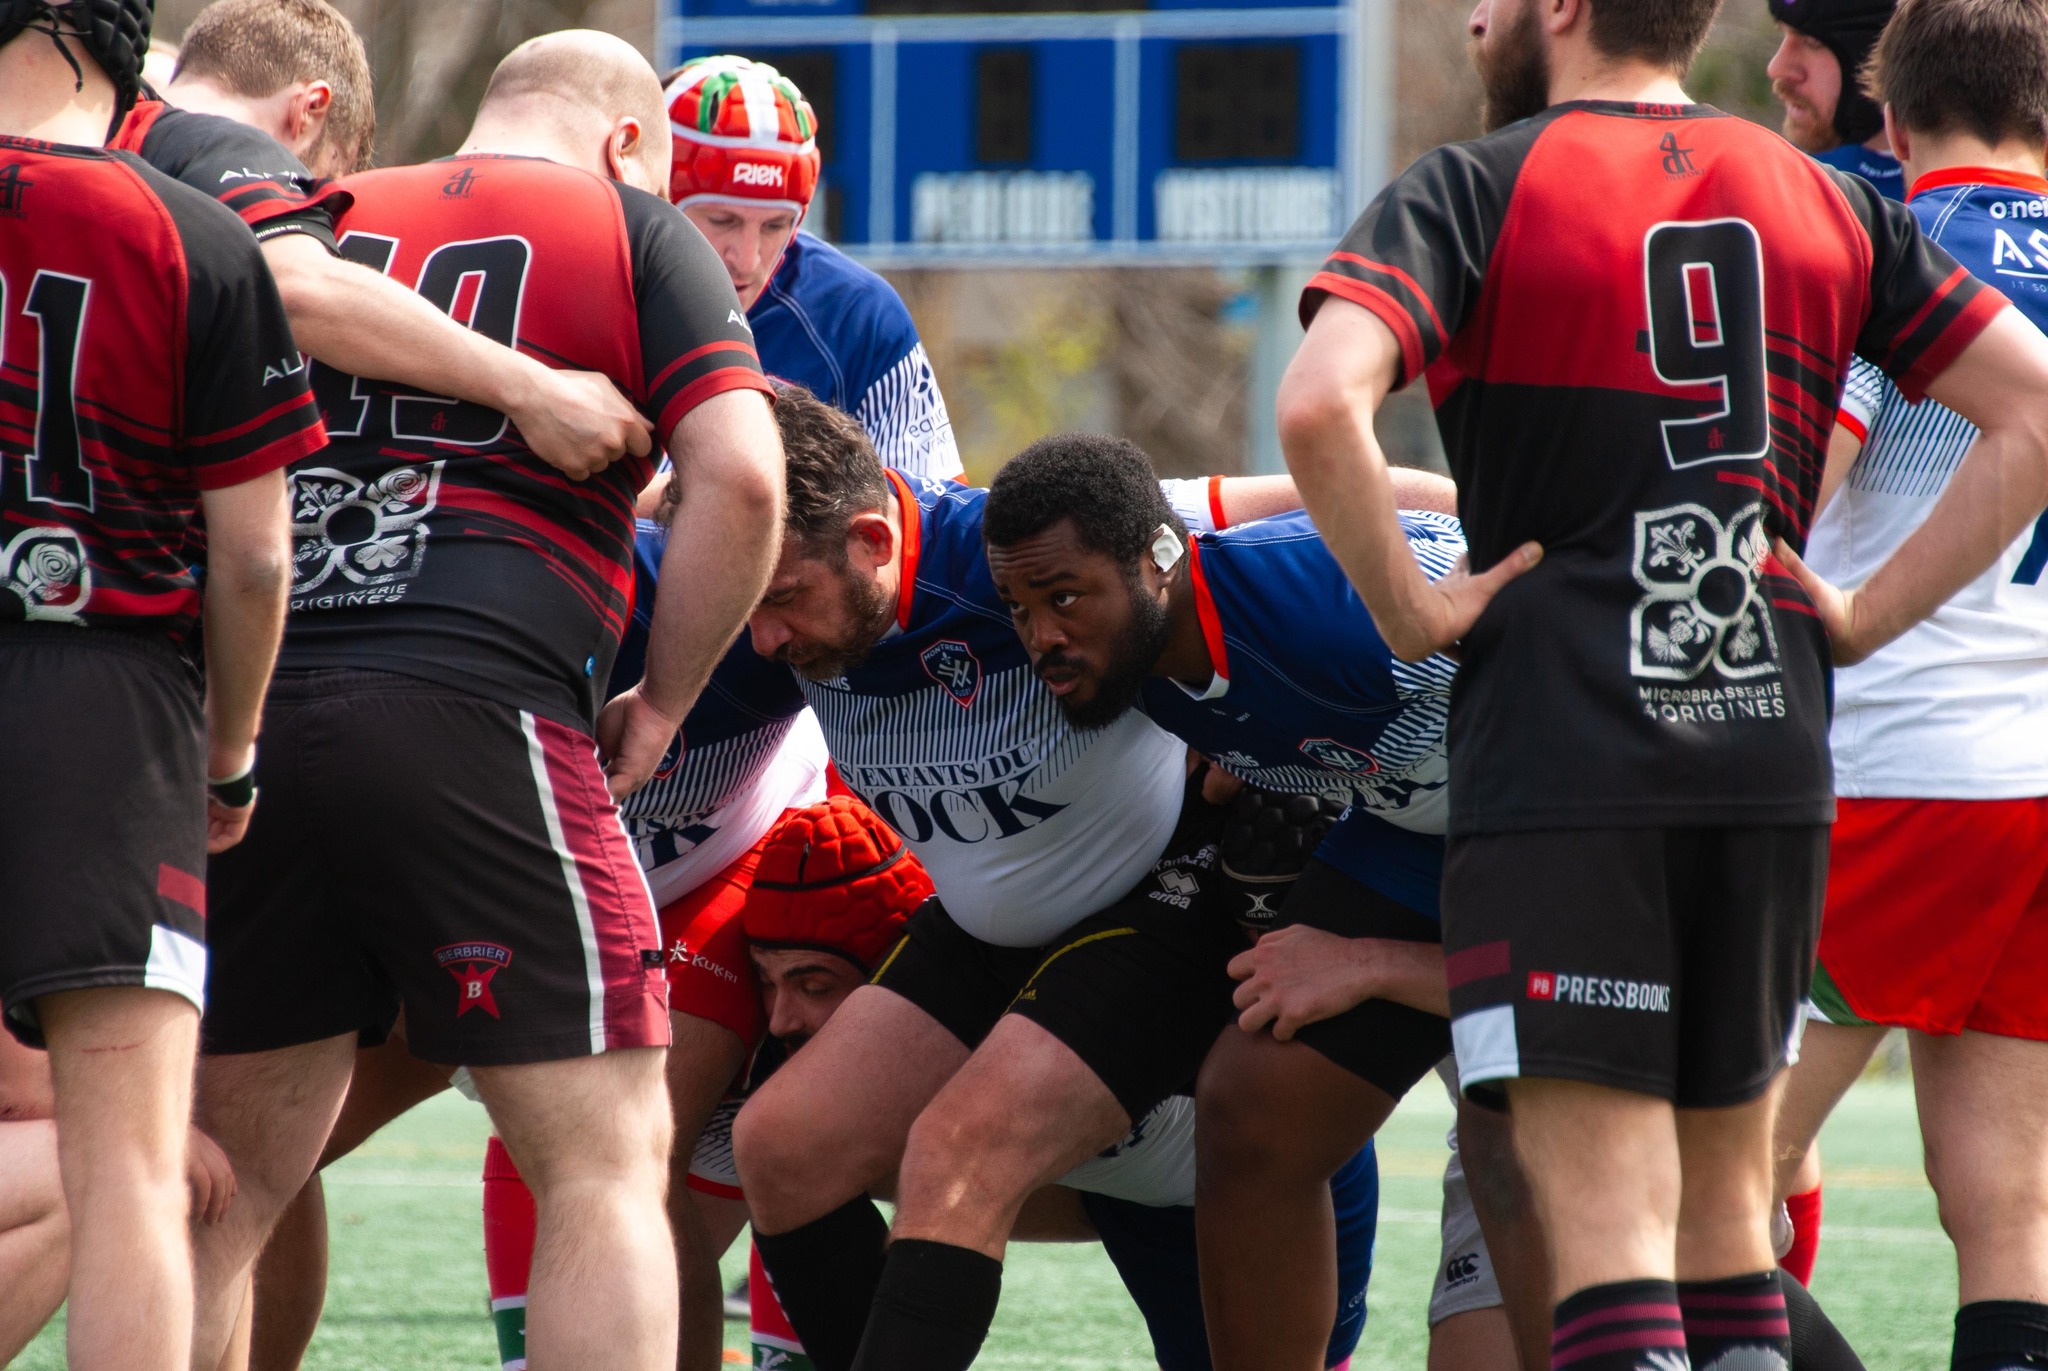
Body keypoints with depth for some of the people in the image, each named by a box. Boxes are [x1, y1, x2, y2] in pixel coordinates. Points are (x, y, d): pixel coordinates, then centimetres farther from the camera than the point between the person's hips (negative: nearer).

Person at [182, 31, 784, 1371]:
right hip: (472, 712, -5)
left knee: (225, 1184, 12)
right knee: (606, 1161, 0)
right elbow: (742, 478, -4)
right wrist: (662, 700, 6)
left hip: (247, 709, 5)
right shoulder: (637, 231, 9)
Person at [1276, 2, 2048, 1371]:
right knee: (1727, 1212, 16)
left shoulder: (1472, 193, -2)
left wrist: (1409, 608, -6)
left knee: (1607, 1242, -8)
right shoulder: (1831, 204, 13)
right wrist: (1868, 613, 8)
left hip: (1558, 760, -5)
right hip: (1771, 757, 5)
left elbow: (1322, 401, -19)